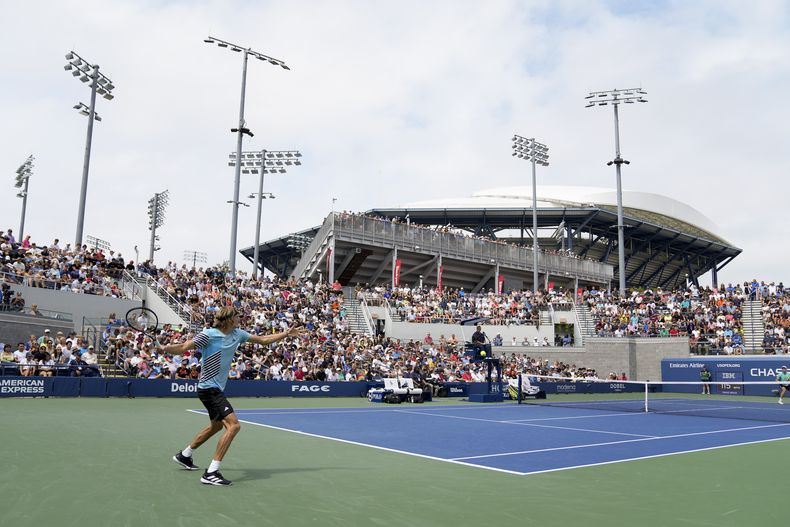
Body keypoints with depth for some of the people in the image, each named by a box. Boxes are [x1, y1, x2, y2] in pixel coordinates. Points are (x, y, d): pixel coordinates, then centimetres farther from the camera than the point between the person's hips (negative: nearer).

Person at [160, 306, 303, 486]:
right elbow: (183, 347, -17)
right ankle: (211, 473, -17)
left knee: (216, 425, 27)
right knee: (233, 425, -20)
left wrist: (286, 334, 12)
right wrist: (165, 348, -37)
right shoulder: (208, 334, -16)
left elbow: (263, 340, 14)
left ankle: (184, 455, 46)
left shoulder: (238, 334, 5)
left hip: (217, 389, 10)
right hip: (209, 388, -10)